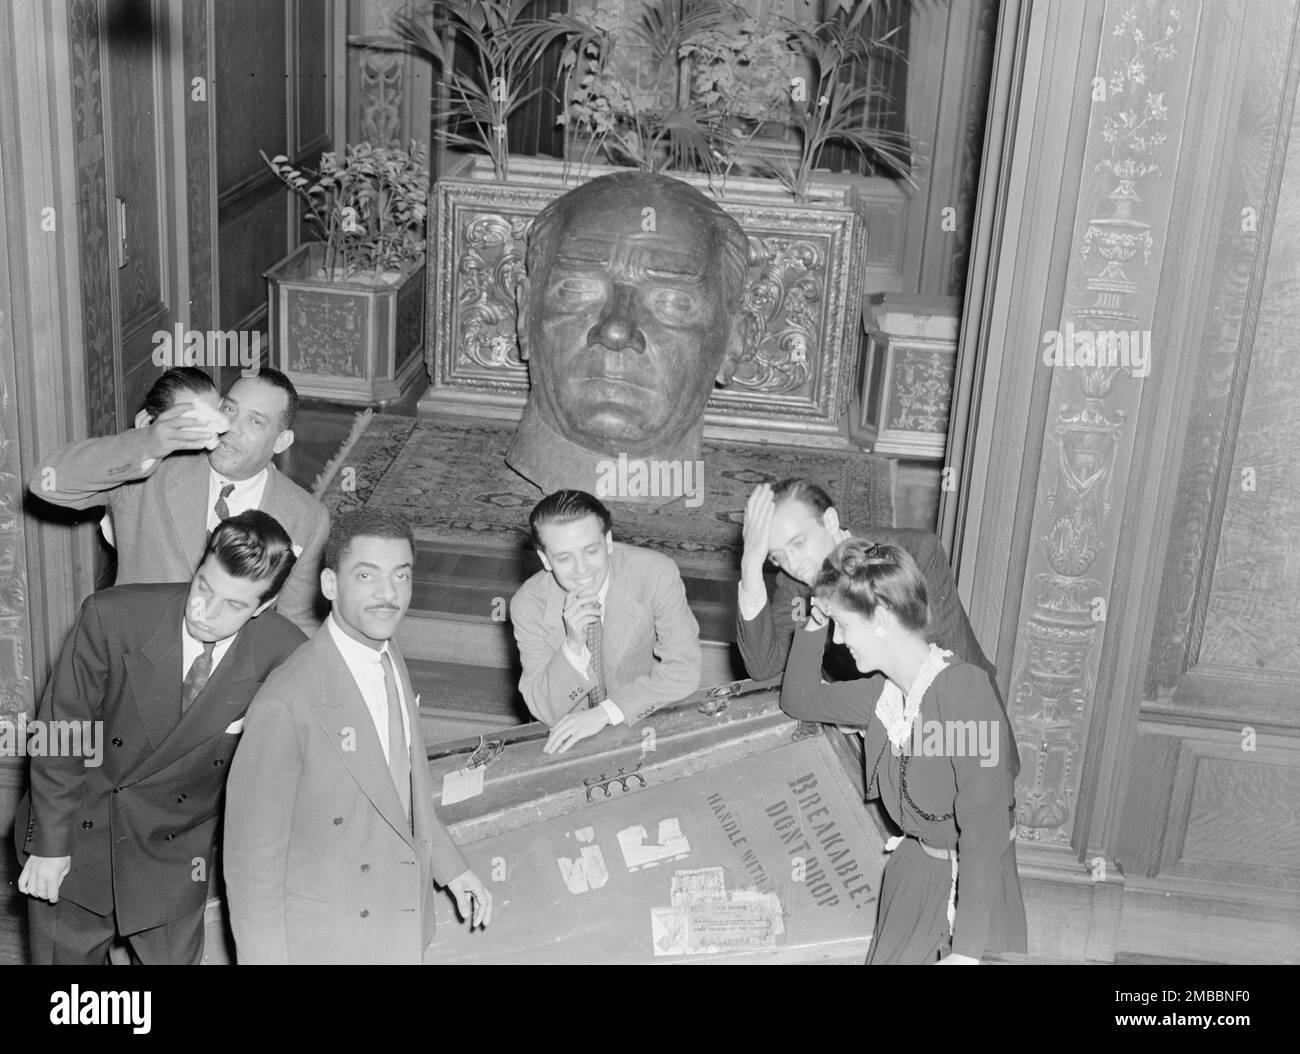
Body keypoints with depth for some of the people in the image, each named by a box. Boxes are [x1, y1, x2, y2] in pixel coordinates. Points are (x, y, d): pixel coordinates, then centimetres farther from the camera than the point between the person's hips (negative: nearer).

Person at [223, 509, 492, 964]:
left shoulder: (389, 657, -1)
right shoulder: (286, 704, -28)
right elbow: (252, 854, -21)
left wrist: (450, 866, 14)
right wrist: (265, 957, -17)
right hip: (325, 942, -7)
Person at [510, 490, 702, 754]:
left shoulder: (656, 573, -19)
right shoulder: (527, 605, -16)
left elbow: (684, 668, -18)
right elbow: (544, 710, -14)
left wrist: (606, 712, -27)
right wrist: (573, 646, -31)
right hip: (568, 738, 0)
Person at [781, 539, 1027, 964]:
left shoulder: (965, 687, -23)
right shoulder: (881, 692, -1)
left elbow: (984, 823, -27)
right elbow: (799, 699, 17)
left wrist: (966, 949, -29)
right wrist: (814, 623, 1)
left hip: (973, 884, -6)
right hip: (911, 867, 6)